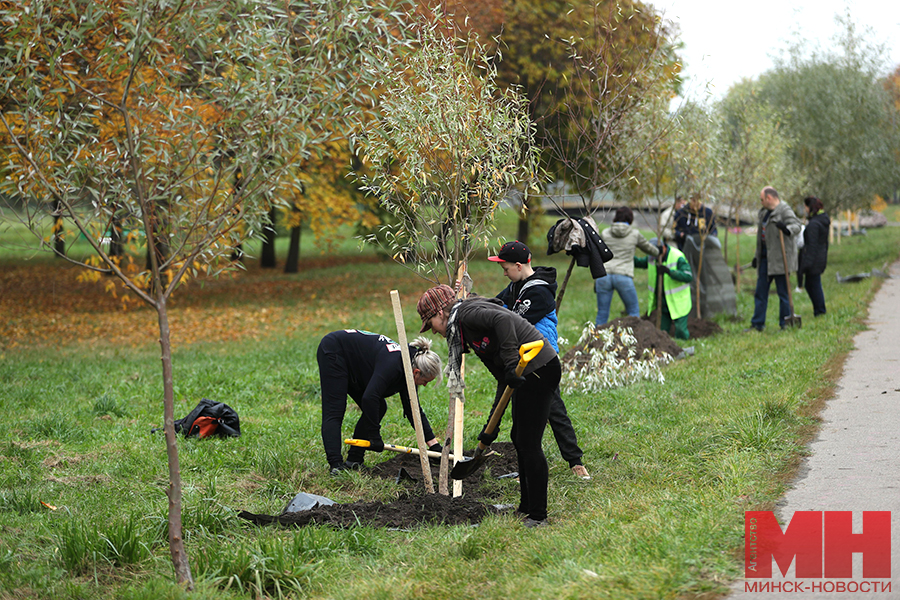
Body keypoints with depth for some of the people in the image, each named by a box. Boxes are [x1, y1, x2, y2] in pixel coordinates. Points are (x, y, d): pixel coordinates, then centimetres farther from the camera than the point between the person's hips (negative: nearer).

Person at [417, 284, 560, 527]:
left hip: (539, 368, -11)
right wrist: (493, 424, 14)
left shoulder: (467, 313, -7)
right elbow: (503, 379, 17)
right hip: (529, 373, 11)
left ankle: (538, 515, 1)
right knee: (519, 437, 20)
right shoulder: (467, 334, 20)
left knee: (528, 443, -6)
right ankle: (527, 506, 32)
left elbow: (503, 320, -28)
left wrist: (511, 363, -30)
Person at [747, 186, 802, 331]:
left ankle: (785, 324, 5)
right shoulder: (764, 212, 18)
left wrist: (787, 229, -47)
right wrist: (757, 256, 22)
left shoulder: (785, 211, -10)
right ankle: (757, 324, 15)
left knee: (783, 292, -2)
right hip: (765, 258, 9)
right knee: (760, 292, 10)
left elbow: (796, 225, -26)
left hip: (780, 258, -9)